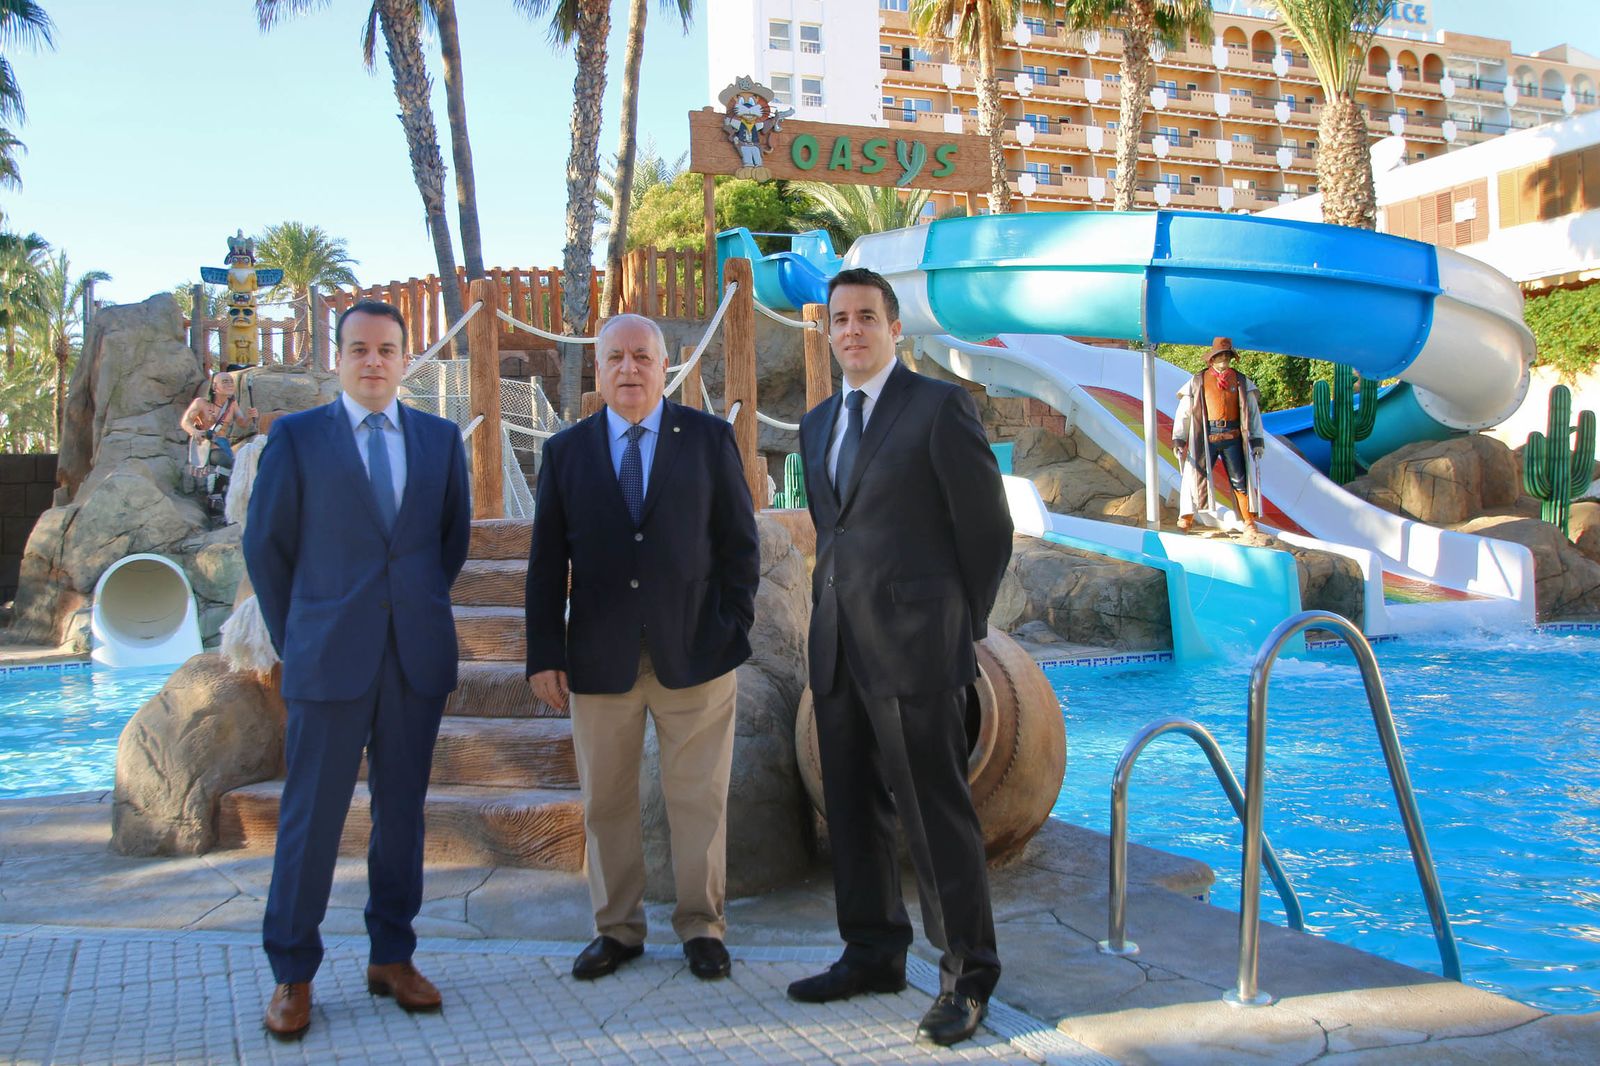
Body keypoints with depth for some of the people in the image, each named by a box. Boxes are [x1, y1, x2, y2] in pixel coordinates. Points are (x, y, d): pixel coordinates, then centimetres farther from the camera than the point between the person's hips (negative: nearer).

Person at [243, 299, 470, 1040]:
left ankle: (392, 957, 22)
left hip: (417, 658, 3)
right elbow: (266, 546, 5)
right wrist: (293, 639, 7)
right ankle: (292, 975, 15)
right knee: (311, 815, 1)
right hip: (329, 659, -2)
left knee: (401, 811, 9)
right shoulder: (296, 437, 1)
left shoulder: (441, 439, 8)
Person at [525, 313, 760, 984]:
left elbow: (740, 541, 5)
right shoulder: (565, 451, 8)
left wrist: (736, 625, -2)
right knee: (606, 802, 9)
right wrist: (545, 653, 0)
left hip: (695, 652, -1)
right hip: (600, 656, 2)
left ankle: (701, 926, 20)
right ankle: (617, 928, 24)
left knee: (700, 798, 5)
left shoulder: (709, 438, 4)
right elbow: (546, 562, 6)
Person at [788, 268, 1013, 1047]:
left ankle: (965, 978, 9)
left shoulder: (941, 406, -4)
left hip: (913, 645, -7)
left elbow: (989, 527, -3)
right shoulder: (817, 424, 17)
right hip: (837, 646, 7)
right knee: (853, 811, 13)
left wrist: (960, 627, 2)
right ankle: (873, 955, 26)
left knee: (936, 812, -2)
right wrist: (834, 615, 16)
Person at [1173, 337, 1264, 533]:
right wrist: (1178, 439, -1)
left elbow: (1253, 411, 10)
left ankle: (1249, 522, 12)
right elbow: (1183, 412, 5)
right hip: (1206, 436, -1)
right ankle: (1186, 520, 6)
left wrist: (1257, 439, 3)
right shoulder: (1198, 381, 5)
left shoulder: (1241, 382, 10)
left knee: (1239, 479, 4)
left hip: (1232, 437, 1)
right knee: (1196, 476, -1)